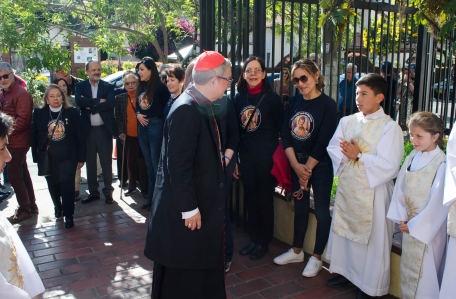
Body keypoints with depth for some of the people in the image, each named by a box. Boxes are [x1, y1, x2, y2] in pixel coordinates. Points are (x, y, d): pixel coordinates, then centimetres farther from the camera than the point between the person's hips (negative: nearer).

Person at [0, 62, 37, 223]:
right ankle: (31, 205, 28)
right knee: (22, 174, 16)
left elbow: (22, 120, -23)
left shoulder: (21, 94, -17)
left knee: (14, 175, -4)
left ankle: (24, 209, 9)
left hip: (17, 142, -9)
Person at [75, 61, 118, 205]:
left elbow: (111, 103, -14)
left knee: (106, 162, 5)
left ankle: (108, 191, 15)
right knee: (90, 162, 10)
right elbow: (79, 101, -13)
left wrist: (90, 106, -14)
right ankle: (93, 192, 20)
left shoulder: (108, 86, 3)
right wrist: (98, 101, -14)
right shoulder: (80, 86, 6)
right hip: (87, 129, 2)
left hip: (104, 129, -1)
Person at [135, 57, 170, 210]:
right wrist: (138, 114, 0)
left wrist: (155, 116, -12)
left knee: (156, 163, 0)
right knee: (149, 164, 14)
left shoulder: (160, 87, -12)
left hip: (156, 126, -7)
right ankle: (151, 198, 25)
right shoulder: (141, 86, 10)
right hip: (142, 126, 8)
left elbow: (166, 106, -12)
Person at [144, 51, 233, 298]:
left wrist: (222, 157, 3)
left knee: (201, 264, 24)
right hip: (185, 209, -9)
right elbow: (178, 165, -25)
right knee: (182, 272, 11)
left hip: (202, 201, 9)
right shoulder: (186, 110, -23)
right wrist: (189, 209, -21)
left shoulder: (201, 105, 6)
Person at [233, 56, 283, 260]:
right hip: (246, 157, 4)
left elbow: (282, 128, -3)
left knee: (265, 201, 7)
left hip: (267, 157, -4)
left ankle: (264, 243, 23)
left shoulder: (272, 98, -9)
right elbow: (235, 130, 8)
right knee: (250, 199, 13)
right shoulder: (239, 97, 3)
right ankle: (253, 239, 30)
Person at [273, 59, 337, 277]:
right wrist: (296, 165, -10)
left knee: (321, 211, 5)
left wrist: (307, 169, -12)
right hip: (297, 163, 5)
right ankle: (296, 251, 31)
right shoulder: (293, 103, 3)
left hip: (320, 165, -5)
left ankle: (316, 257, 21)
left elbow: (323, 142, -15)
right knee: (300, 208, 16)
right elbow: (285, 135, -1)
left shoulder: (327, 104, -12)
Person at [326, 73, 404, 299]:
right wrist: (346, 153, -19)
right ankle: (345, 271, 36)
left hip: (372, 191, -5)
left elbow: (389, 165, -17)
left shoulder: (390, 127, -11)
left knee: (372, 236, 5)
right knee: (343, 229, 17)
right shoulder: (347, 121, 6)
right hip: (346, 187, 6)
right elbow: (333, 147, 0)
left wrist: (359, 156, -18)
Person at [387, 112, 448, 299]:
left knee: (424, 272, 3)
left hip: (428, 228, -6)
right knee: (407, 268, 18)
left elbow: (438, 202, -17)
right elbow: (399, 188, 3)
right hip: (408, 225, 6)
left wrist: (415, 225, -13)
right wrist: (401, 218, -3)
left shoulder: (442, 164, -17)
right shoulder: (411, 158, 2)